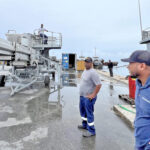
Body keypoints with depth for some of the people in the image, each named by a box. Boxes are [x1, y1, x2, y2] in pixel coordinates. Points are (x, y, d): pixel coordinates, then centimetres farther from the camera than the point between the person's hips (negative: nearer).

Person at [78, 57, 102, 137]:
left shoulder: (93, 73, -21)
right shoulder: (85, 71, 10)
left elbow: (99, 85, -26)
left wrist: (93, 95, -23)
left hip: (88, 97, -10)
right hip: (82, 96, 10)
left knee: (89, 113, -1)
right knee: (82, 111, 22)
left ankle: (91, 131, 12)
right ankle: (85, 125, 41)